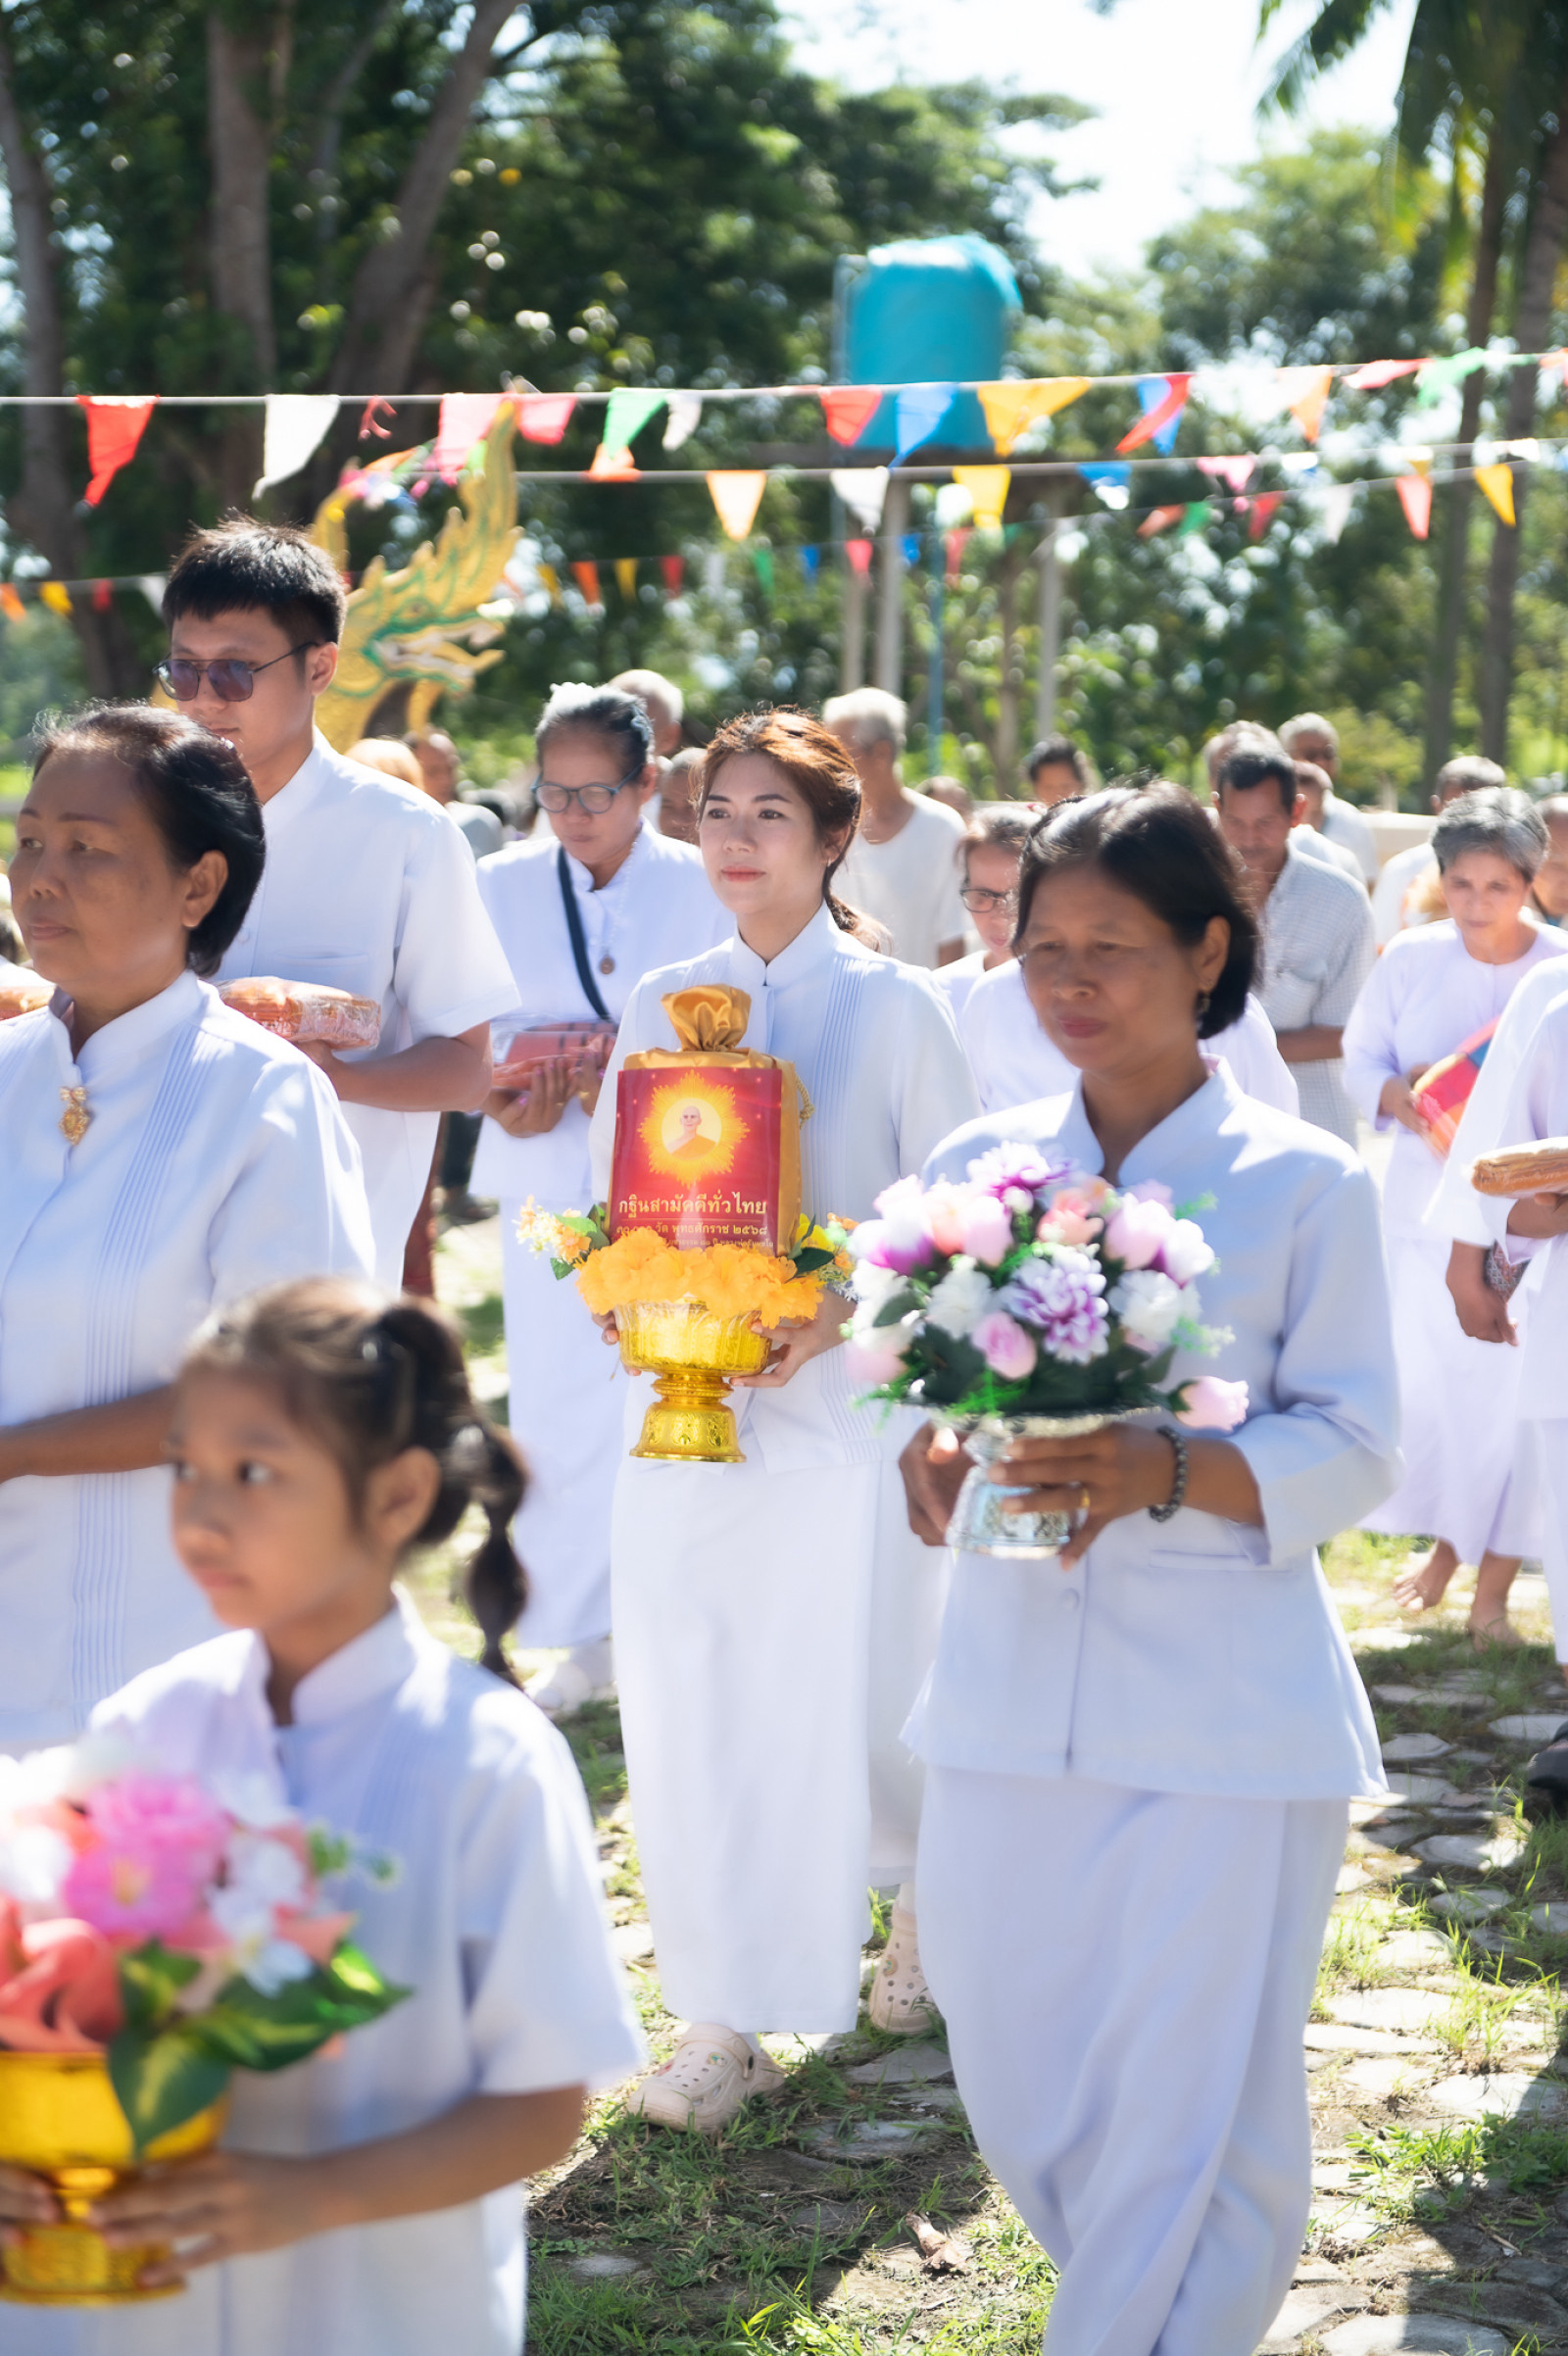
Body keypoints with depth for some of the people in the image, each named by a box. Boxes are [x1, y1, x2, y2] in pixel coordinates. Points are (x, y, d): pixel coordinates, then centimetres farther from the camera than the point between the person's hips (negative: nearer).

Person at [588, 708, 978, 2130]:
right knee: (685, 1707, 1)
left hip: (841, 1408, -3)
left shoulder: (894, 1006, -2)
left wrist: (834, 1315, -16)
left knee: (854, 1709, 0)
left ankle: (929, 1880, 33)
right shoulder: (661, 1005, 10)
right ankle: (721, 2020, 11)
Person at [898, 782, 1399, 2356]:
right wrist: (927, 1460, -12)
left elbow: (1354, 1450, -4)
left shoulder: (1302, 1185, -2)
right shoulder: (976, 1165, 7)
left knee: (1191, 2122, -2)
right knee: (1017, 2099, 12)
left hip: (1225, 1726, -3)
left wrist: (1168, 1472, -21)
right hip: (1009, 1697, 4)